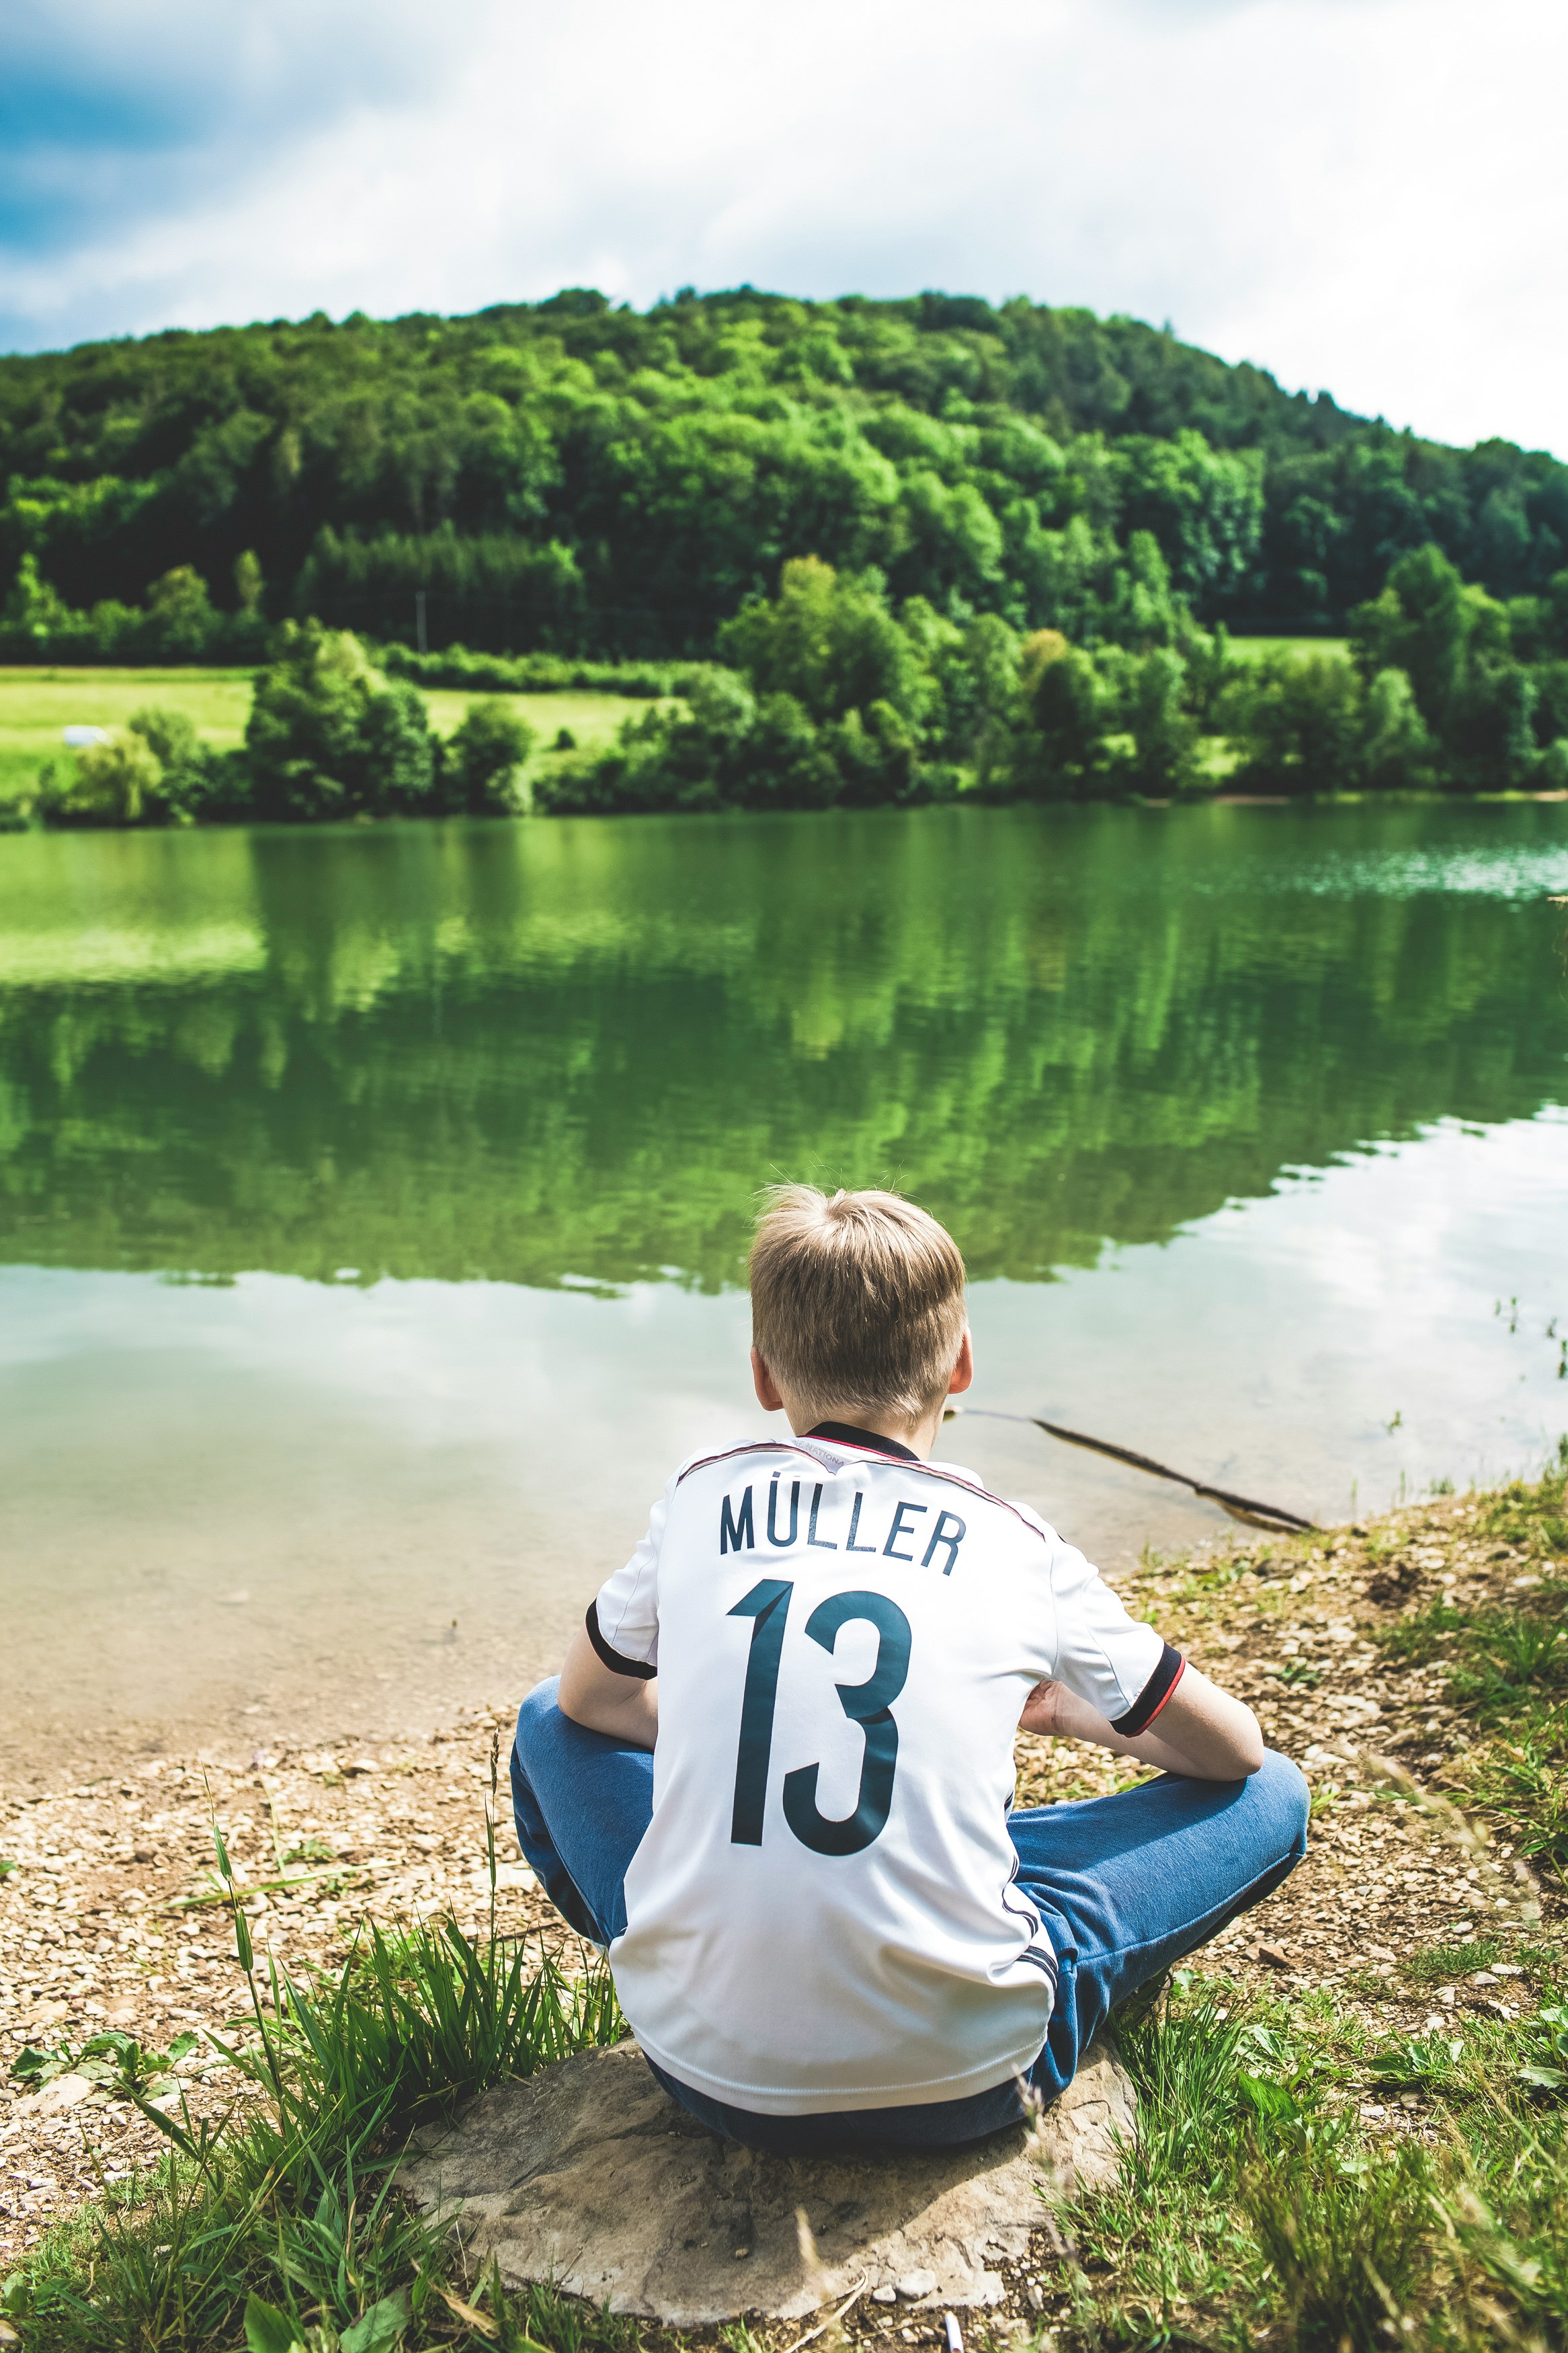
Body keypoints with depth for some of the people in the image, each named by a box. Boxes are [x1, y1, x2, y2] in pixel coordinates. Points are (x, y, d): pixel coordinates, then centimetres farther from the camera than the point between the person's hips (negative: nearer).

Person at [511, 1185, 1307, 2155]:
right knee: (1272, 1795, 15)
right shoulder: (1021, 1547, 1)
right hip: (956, 2081, -2)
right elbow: (1233, 1749, 14)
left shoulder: (704, 1496, 4)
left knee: (552, 1726, 27)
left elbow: (591, 1699, 22)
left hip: (709, 2064, 2)